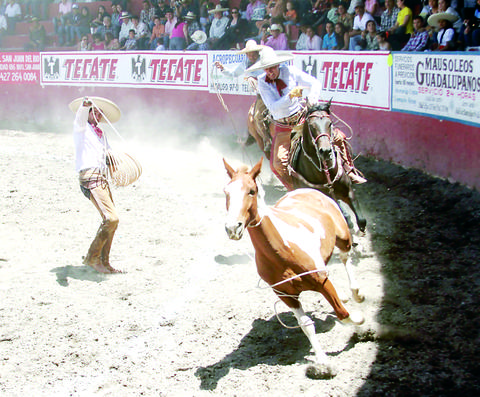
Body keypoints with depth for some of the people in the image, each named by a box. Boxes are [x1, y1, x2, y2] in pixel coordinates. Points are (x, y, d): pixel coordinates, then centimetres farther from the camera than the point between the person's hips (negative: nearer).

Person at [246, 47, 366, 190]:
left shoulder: (290, 72, -9)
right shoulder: (262, 82, -10)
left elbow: (315, 83, -3)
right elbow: (273, 107, -20)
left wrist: (312, 99, -23)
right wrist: (290, 96, -34)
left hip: (303, 117, 1)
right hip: (283, 127, -1)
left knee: (337, 137, -7)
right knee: (278, 163, -17)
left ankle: (349, 172, 11)